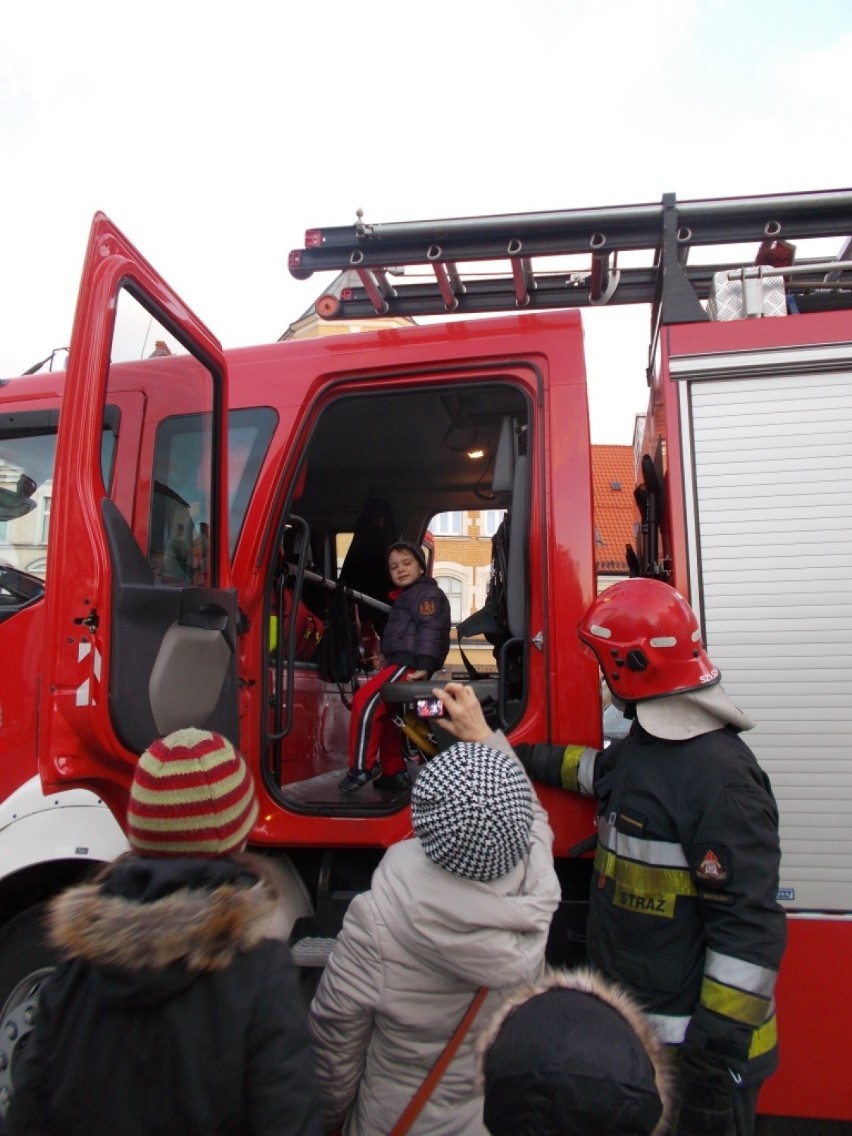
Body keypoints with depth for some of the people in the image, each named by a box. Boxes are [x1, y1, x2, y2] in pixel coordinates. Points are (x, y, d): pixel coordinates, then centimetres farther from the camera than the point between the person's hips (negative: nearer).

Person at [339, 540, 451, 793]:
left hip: (409, 664, -12)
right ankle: (395, 773, 27)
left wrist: (424, 666, -29)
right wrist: (386, 658, 19)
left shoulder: (427, 593, -5)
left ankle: (362, 767, -16)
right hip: (400, 663, 12)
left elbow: (430, 628, -19)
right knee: (384, 715, 19)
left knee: (365, 700, -21)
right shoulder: (404, 596, 26)